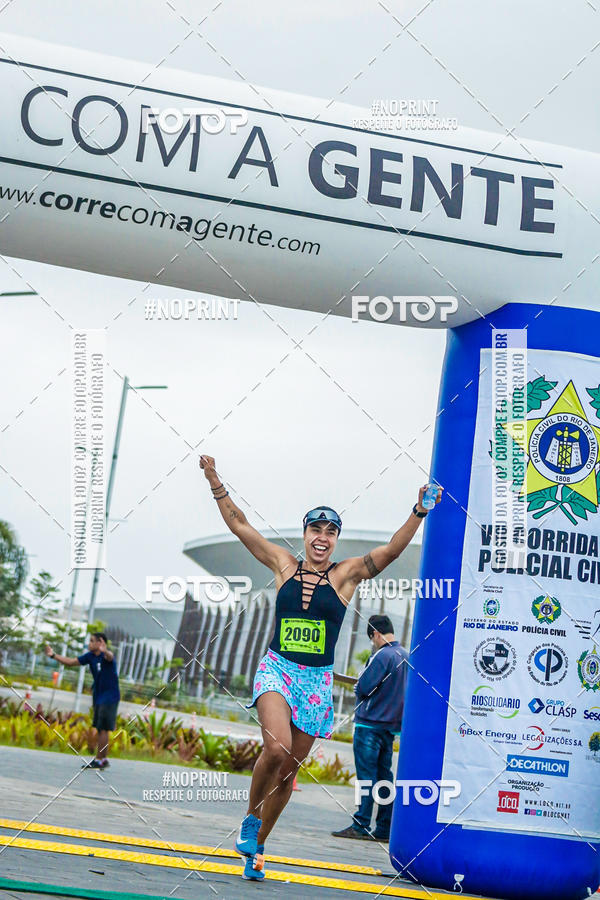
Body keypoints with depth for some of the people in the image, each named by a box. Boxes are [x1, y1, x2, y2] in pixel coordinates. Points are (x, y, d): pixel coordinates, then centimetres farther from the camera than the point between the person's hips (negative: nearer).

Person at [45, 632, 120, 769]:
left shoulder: (105, 656, -18)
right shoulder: (90, 656, 5)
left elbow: (110, 657, -43)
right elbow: (71, 661, 12)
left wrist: (105, 651, -67)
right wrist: (53, 655, 5)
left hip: (109, 698, -9)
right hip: (98, 697, 9)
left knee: (103, 729, -9)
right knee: (100, 729, 12)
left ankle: (99, 760, -7)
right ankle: (104, 760, 19)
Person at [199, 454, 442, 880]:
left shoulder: (346, 574, 3)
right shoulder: (284, 564, 5)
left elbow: (392, 550, -8)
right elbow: (239, 524, 8)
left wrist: (419, 512, -21)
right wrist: (215, 482, 3)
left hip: (318, 681, 1)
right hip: (277, 670, -1)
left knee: (289, 769, 5)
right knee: (277, 748, -26)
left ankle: (256, 847, 22)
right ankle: (251, 818, -2)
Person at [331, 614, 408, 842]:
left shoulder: (382, 656, -15)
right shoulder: (406, 656, 11)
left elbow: (363, 688, -17)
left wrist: (359, 685, 4)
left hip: (370, 723, -8)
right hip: (392, 724, 8)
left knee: (366, 774, -6)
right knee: (384, 774, 9)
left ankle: (360, 826, -5)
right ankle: (384, 829, 9)